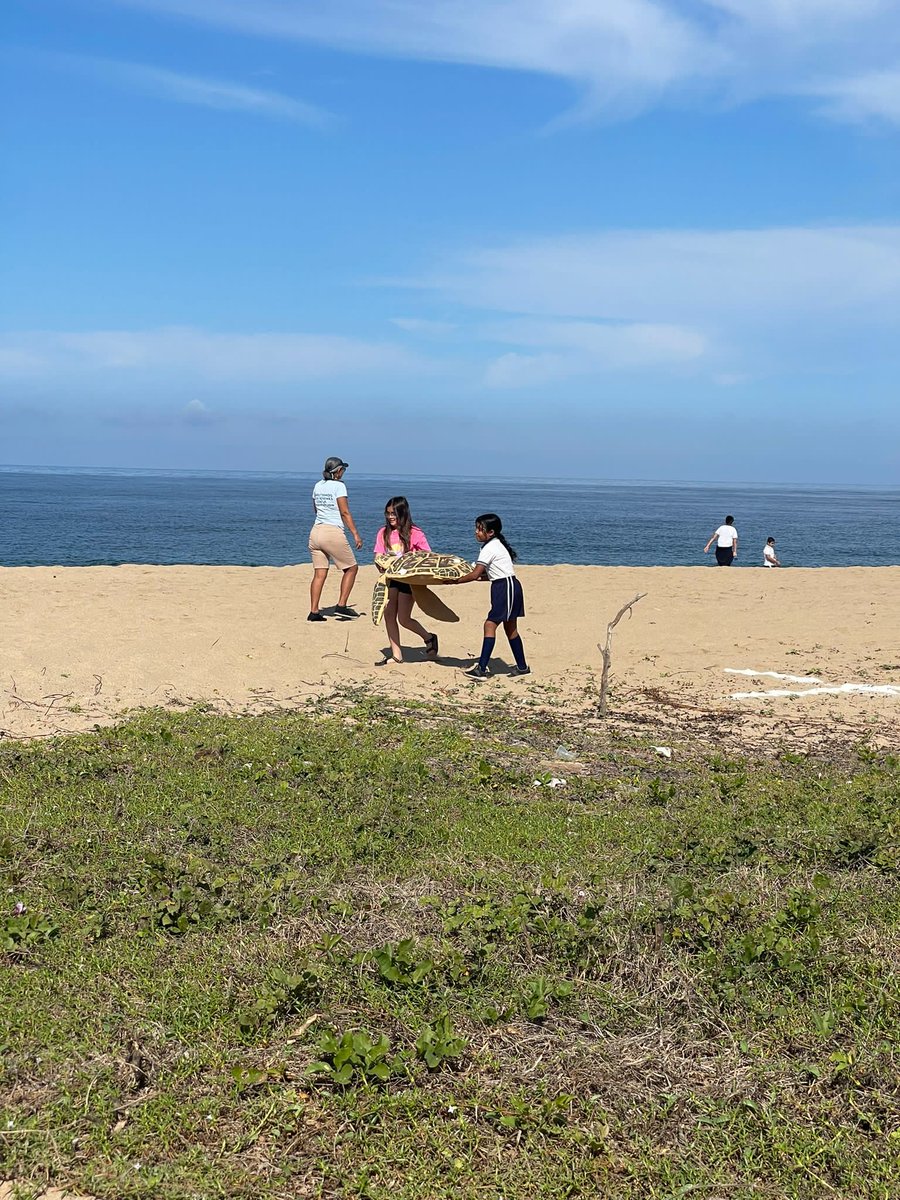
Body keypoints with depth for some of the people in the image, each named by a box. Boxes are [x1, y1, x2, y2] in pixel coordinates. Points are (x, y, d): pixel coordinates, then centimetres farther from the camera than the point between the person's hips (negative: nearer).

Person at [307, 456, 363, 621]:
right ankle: (341, 606, 1)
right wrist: (355, 534, -10)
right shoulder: (339, 485, -7)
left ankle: (314, 611, 2)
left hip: (316, 531, 7)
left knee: (319, 574, 7)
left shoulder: (318, 486, 12)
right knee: (351, 568, 8)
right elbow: (345, 512, -11)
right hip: (333, 533, -7)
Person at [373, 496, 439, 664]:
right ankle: (396, 655, 9)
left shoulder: (414, 533, -7)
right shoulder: (384, 533, 4)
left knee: (404, 619, -4)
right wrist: (381, 567, -19)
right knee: (389, 614, -1)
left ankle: (429, 638, 22)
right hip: (390, 578, 5)